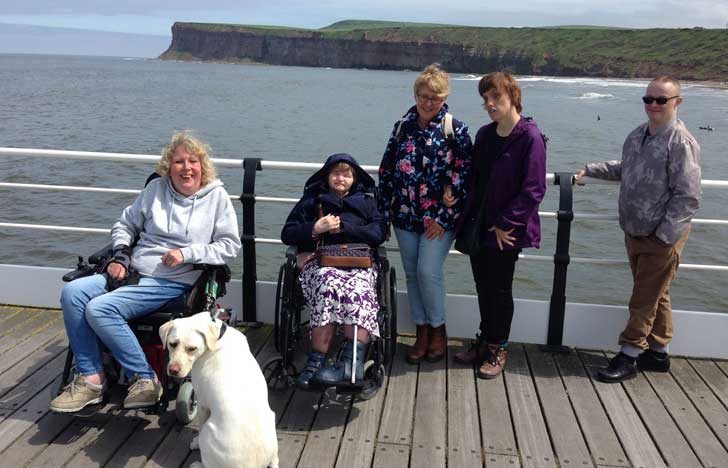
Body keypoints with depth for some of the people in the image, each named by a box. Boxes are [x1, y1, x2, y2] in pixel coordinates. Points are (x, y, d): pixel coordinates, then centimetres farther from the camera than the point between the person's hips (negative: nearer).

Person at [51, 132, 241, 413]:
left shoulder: (216, 197, 1)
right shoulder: (156, 189, 13)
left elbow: (230, 245, -3)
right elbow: (125, 225, 22)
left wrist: (188, 253, -13)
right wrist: (121, 256, 5)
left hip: (173, 282, -6)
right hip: (133, 272, 6)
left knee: (100, 309, -25)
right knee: (72, 292, -16)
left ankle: (144, 379, -13)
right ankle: (91, 378, -12)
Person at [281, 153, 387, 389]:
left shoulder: (366, 200, 23)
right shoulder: (312, 199, 22)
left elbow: (379, 233, 7)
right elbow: (287, 234, 16)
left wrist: (344, 227, -3)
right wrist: (315, 228, -2)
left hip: (357, 262, 1)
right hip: (318, 261, 0)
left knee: (357, 289, -35)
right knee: (329, 284, -36)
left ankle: (345, 361, -42)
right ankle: (352, 363, -38)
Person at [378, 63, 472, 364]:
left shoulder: (455, 130, -5)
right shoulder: (402, 127, 7)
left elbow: (462, 176, -8)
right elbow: (387, 169, 10)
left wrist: (444, 217, -12)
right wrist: (384, 210, 6)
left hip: (438, 218, -4)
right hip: (404, 215, 4)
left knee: (428, 272, -9)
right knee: (411, 273, 9)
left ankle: (438, 330, 13)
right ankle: (422, 331, 23)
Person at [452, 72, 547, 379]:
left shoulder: (530, 137, -14)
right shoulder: (484, 135, 8)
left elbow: (534, 189, -17)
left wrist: (506, 223, -16)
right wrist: (470, 214, 4)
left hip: (506, 230, -6)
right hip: (479, 226, 6)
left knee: (500, 288, 5)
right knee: (483, 285, 15)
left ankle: (499, 349, 21)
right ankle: (485, 340, 31)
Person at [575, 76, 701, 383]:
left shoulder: (681, 142, -18)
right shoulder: (637, 136, 5)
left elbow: (688, 198, -19)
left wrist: (663, 234, -20)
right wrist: (590, 170, 18)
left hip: (662, 237, -7)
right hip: (634, 232, 7)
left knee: (645, 299, 2)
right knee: (655, 296, 18)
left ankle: (628, 356, 13)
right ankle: (658, 353, 30)